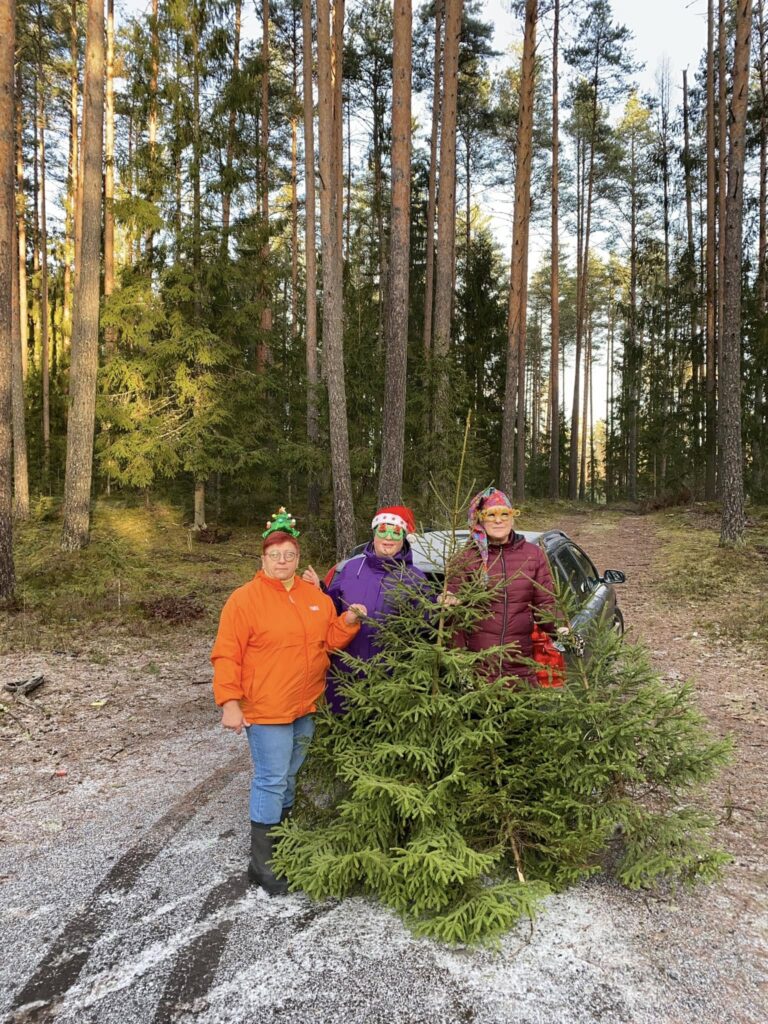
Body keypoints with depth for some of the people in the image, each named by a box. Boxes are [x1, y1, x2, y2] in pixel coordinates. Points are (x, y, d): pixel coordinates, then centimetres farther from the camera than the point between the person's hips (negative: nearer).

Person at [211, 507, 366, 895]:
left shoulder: (315, 596, 7)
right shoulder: (245, 598, -11)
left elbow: (330, 640, 15)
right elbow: (226, 655, -12)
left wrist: (348, 621, -3)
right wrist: (229, 702, -17)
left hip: (307, 706, 6)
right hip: (265, 709, -6)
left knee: (290, 776, 19)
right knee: (271, 780, -2)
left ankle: (281, 840, 37)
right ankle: (260, 861, 13)